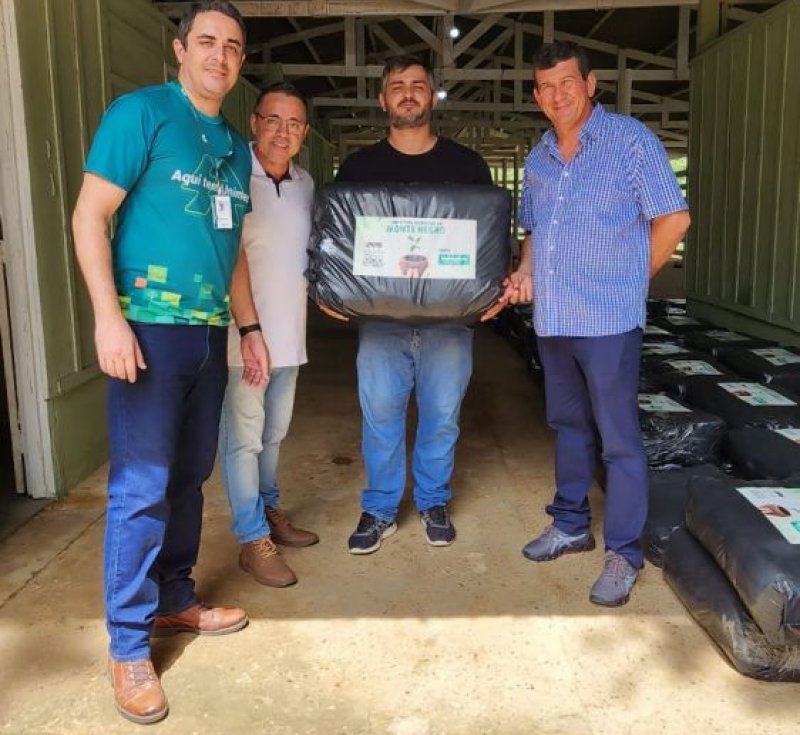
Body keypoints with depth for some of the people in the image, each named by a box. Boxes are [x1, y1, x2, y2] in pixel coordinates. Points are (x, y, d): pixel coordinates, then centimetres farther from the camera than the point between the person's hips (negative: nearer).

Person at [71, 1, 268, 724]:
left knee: (189, 478, 13)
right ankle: (129, 644, 9)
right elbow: (90, 215, -9)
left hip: (211, 333, 7)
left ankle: (175, 600, 30)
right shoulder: (140, 112, -4)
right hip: (149, 326, -7)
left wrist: (250, 326, 19)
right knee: (141, 488, -4)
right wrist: (108, 315, -18)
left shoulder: (236, 147, 17)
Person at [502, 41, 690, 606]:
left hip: (609, 320, -6)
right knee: (569, 426, 17)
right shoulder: (539, 158, 14)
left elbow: (673, 219, -7)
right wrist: (525, 272, 3)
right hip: (552, 319, 7)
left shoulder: (630, 140, -6)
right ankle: (571, 525, 32)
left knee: (619, 439, 0)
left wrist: (628, 281, -3)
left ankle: (623, 555, 10)